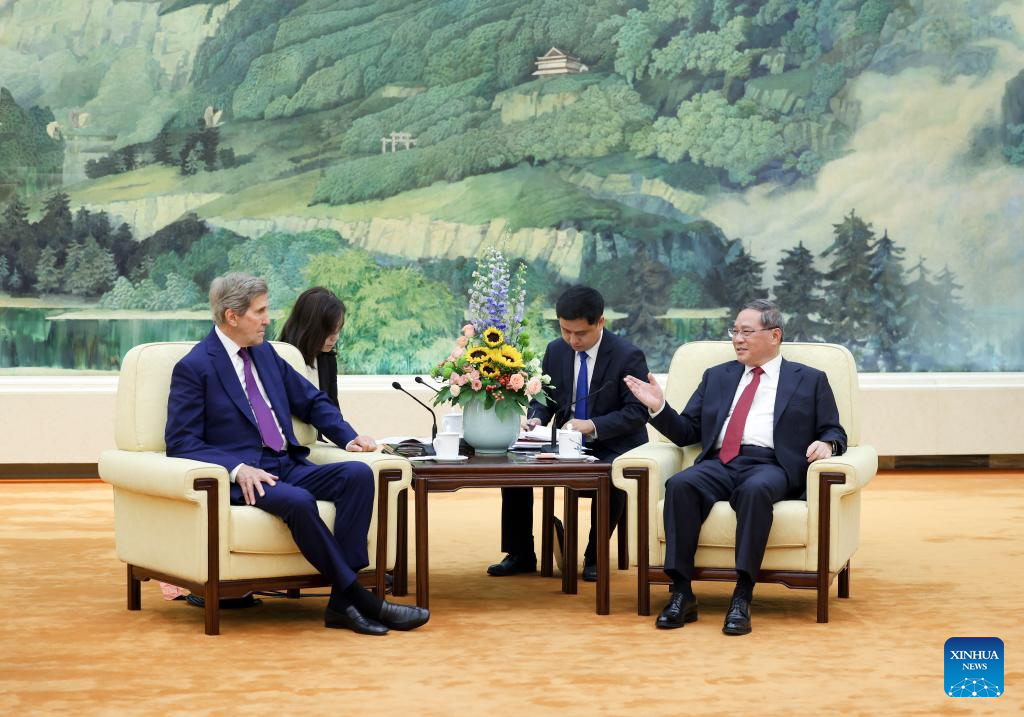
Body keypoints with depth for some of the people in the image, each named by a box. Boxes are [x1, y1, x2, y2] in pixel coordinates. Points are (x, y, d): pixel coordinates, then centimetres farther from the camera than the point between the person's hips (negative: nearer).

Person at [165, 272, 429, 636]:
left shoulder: (265, 353, 18)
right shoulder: (193, 368, -3)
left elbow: (313, 401, 26)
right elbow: (181, 442, -9)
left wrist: (348, 437, 7)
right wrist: (237, 468, -24)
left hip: (289, 467, 7)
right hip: (242, 476, -7)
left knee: (358, 473, -21)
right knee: (298, 501, -37)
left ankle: (342, 602, -27)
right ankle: (359, 598, -28)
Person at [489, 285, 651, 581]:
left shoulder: (628, 356, -12)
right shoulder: (556, 351, 4)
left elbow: (637, 412, -14)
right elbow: (544, 398, 14)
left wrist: (593, 425, -27)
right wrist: (536, 419, -10)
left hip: (612, 446, -5)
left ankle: (594, 557, -14)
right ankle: (521, 554, -2)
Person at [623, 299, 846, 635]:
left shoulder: (810, 380, 19)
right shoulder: (717, 377, 27)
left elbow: (834, 432, 15)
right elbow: (686, 432, 23)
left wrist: (826, 444, -7)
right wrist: (658, 407, 6)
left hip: (769, 466, -3)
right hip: (718, 465, 3)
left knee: (755, 490, -40)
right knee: (680, 485, -31)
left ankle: (742, 598, -39)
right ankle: (681, 594, -32)